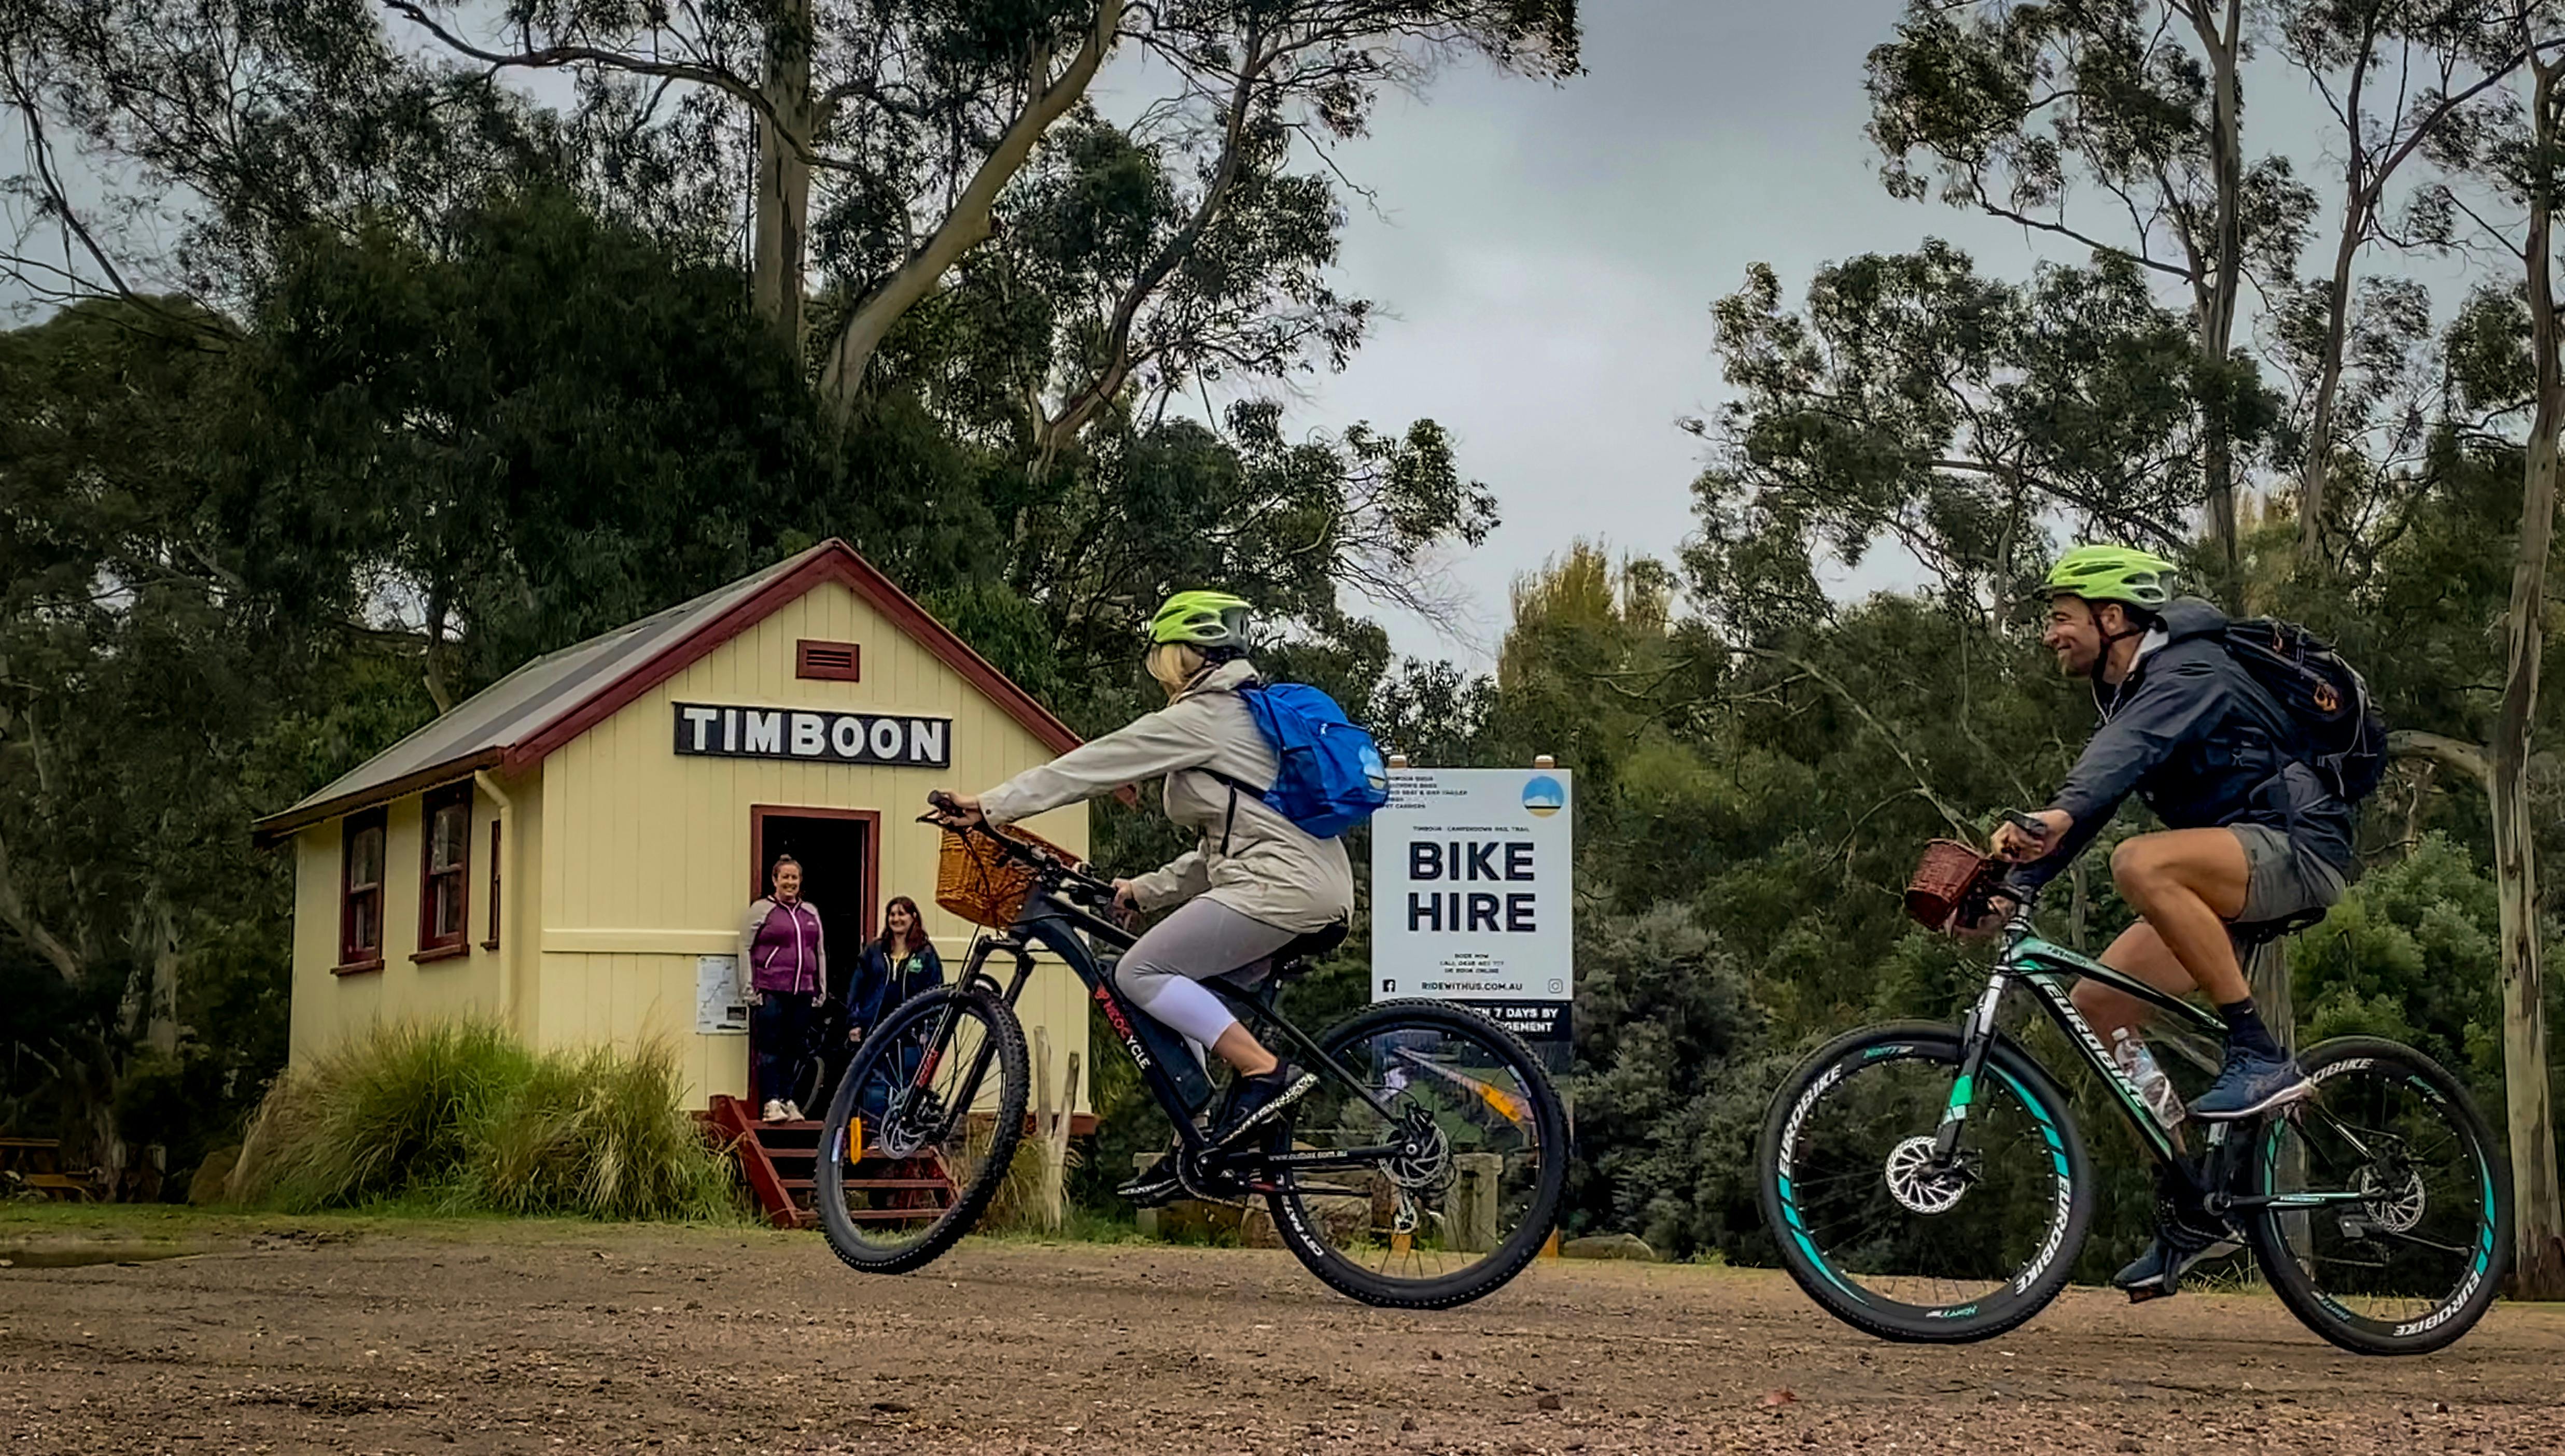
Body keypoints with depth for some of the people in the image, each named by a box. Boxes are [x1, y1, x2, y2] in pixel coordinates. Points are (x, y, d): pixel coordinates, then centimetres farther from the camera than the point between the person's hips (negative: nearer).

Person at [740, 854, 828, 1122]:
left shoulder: (810, 913, 18)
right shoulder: (761, 909, 3)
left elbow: (820, 952, 23)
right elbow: (745, 949, 0)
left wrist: (822, 990, 17)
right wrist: (749, 989, -6)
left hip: (803, 993, 5)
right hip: (770, 992, -5)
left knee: (796, 1050, 6)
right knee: (770, 1048, -7)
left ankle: (789, 1100, 12)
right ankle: (772, 1102, -7)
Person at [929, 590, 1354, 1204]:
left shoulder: (1197, 718, -3)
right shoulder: (1247, 713, 26)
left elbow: (1092, 766, -4)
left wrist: (992, 805, 0)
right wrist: (1148, 889, 26)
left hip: (1281, 885, -10)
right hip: (1319, 888, 10)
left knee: (1140, 972, -9)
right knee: (1190, 996, 15)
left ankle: (1267, 1072, -17)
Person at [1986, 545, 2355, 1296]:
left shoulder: (2190, 672, -15)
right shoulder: (2127, 693, 16)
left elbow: (2130, 748, -36)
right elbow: (2088, 799, 15)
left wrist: (2059, 816, -54)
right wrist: (2010, 888, 2)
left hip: (2299, 847, -10)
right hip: (2229, 875, 10)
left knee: (2141, 862, -36)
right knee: (2097, 1004, -1)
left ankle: (2260, 1056, -27)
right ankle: (2190, 1204, 6)